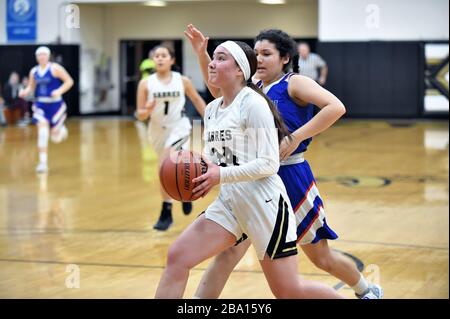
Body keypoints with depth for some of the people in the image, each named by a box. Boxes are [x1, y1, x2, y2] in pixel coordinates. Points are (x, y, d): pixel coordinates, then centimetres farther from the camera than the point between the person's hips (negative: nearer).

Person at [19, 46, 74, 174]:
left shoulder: (55, 68, -8)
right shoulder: (34, 71, 6)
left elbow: (69, 81, -7)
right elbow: (31, 87, 16)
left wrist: (60, 91, -22)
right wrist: (25, 92, -7)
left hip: (55, 104, -3)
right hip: (40, 105, 3)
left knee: (55, 138, 4)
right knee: (42, 133, -14)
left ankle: (62, 130, 42)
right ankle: (43, 162, -8)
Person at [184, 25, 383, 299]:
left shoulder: (294, 83, -9)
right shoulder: (255, 87, 9)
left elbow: (336, 107, -23)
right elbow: (219, 91, 24)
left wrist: (295, 138, -26)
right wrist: (202, 55, 10)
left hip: (291, 178, -5)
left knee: (322, 258, 10)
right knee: (228, 253, -7)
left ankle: (367, 291, 36)